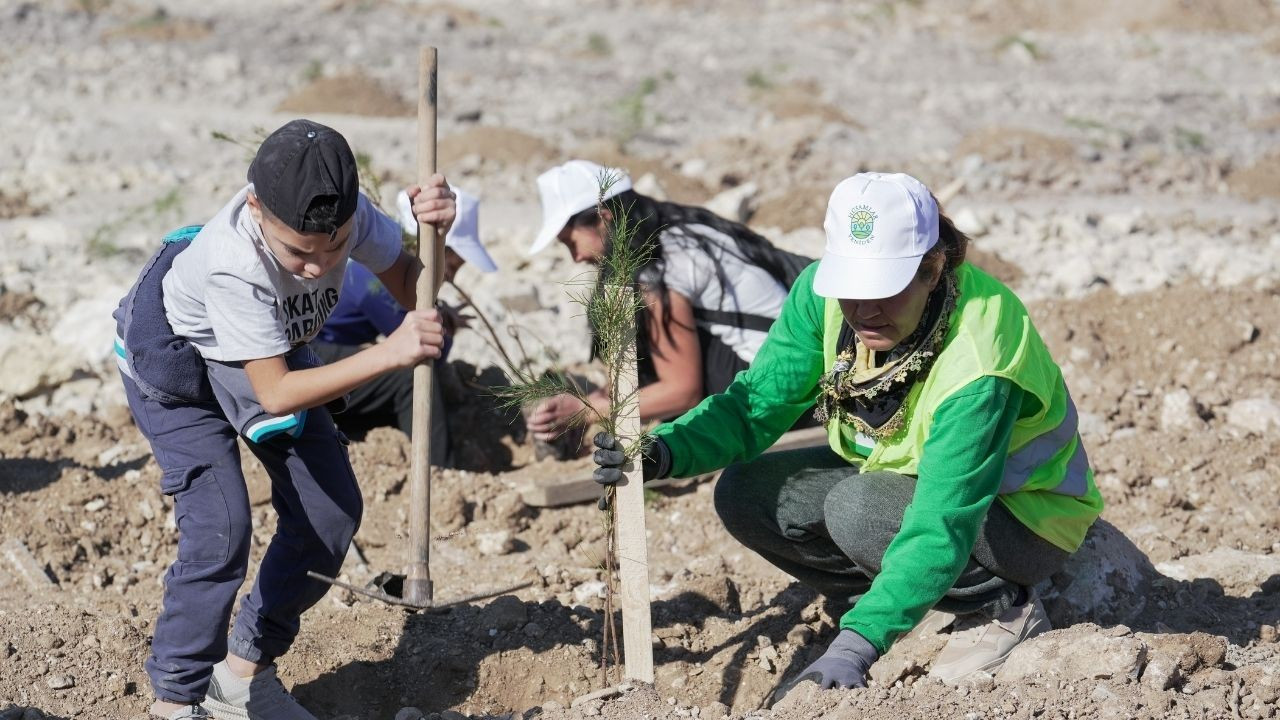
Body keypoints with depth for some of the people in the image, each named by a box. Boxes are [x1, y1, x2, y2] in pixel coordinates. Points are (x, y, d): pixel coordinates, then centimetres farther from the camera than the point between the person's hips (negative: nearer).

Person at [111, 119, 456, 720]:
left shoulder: (344, 212, -30)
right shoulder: (230, 262, -44)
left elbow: (411, 288, -15)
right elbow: (275, 395, -40)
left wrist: (432, 231, -37)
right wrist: (389, 354, -48)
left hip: (269, 344, 6)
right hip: (173, 355, -6)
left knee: (332, 511, 3)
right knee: (220, 527, -21)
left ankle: (244, 671, 20)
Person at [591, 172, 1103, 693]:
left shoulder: (975, 362, -38)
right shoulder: (825, 293, -18)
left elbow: (940, 528, -43)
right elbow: (755, 405, -12)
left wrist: (858, 641, -53)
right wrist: (665, 451, -33)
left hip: (1021, 512, -7)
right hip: (899, 475, 7)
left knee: (856, 509, -33)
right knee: (745, 493, -11)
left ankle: (1003, 610, -7)